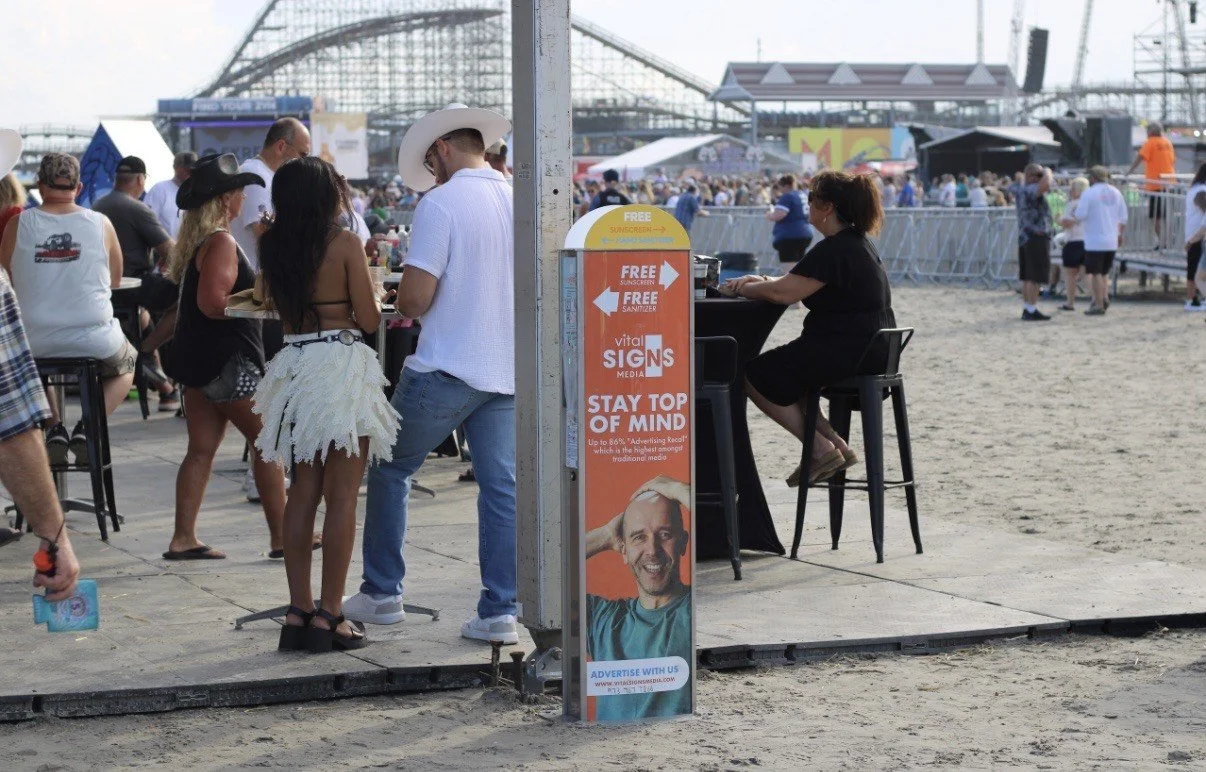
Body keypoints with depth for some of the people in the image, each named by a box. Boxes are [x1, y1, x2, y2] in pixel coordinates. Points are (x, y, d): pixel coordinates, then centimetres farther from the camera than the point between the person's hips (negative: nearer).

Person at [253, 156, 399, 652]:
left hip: (295, 365, 6)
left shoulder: (274, 247, 5)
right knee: (342, 496, -2)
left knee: (303, 491, 12)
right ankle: (329, 616, -2)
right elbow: (369, 320, -7)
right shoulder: (346, 244, -9)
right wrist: (371, 288, 11)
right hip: (343, 365, -6)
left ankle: (298, 612, 12)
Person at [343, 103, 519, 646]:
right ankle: (500, 613, 3)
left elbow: (414, 299, -17)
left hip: (446, 370, -6)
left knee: (390, 470, 11)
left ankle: (381, 595, 16)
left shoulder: (440, 204, -13)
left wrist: (400, 306, 4)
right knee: (501, 487, 5)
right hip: (507, 370, 6)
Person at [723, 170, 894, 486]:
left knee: (756, 375, -3)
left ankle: (822, 449, -2)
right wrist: (759, 280, 9)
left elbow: (783, 293, -22)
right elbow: (799, 283, 22)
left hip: (847, 352, -11)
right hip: (870, 350, 11)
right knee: (779, 369, 22)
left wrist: (744, 288, -4)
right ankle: (835, 445, 13)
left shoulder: (834, 250, -19)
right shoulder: (858, 241, 15)